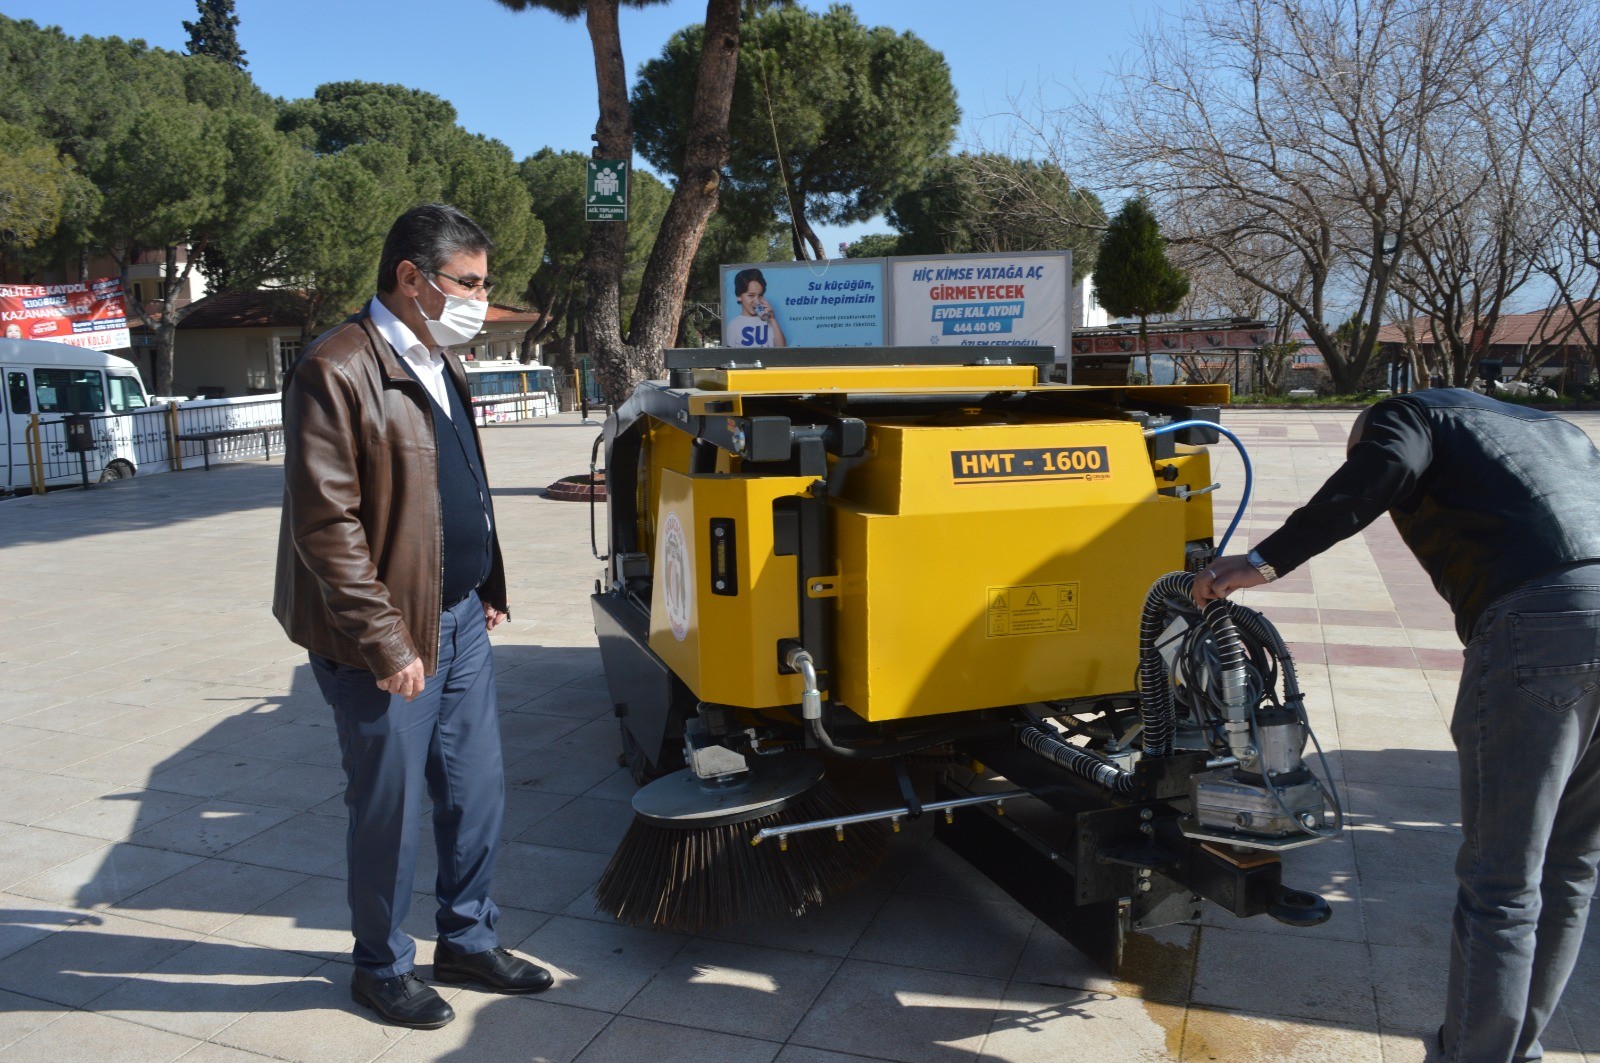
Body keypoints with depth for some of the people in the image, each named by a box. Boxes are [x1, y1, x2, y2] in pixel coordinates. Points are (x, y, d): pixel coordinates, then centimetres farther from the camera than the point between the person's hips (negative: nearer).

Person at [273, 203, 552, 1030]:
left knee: (476, 794, 16)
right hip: (390, 635, -8)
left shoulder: (438, 363, 12)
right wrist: (385, 643, -19)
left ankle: (468, 940, 34)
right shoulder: (337, 370, -16)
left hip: (460, 619, 8)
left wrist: (486, 590, 13)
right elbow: (325, 523, -19)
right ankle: (381, 968, 28)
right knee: (389, 812, 8)